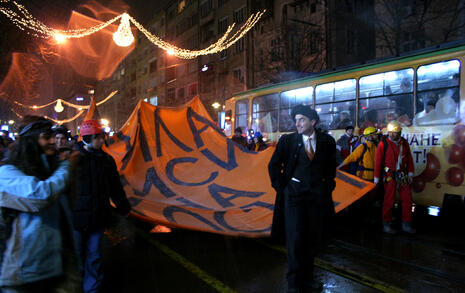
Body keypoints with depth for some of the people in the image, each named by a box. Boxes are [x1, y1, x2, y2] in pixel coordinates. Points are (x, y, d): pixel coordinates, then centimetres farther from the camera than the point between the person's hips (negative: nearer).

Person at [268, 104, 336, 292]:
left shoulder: (327, 141, 3)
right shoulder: (287, 140, -3)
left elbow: (331, 166, 18)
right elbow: (274, 166, 5)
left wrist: (328, 185, 9)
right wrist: (281, 187, 0)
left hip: (318, 194, 3)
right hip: (294, 193, -2)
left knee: (314, 239, 10)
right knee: (295, 239, -4)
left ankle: (307, 277, 28)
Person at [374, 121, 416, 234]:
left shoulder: (404, 143, 6)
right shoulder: (383, 144, -7)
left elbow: (409, 158, 13)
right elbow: (378, 161, -6)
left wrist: (410, 173, 9)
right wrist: (376, 177, -4)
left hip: (402, 176, 5)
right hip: (389, 176, -5)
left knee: (407, 199, 7)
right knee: (389, 200, 0)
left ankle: (406, 224, 20)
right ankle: (386, 224, 13)